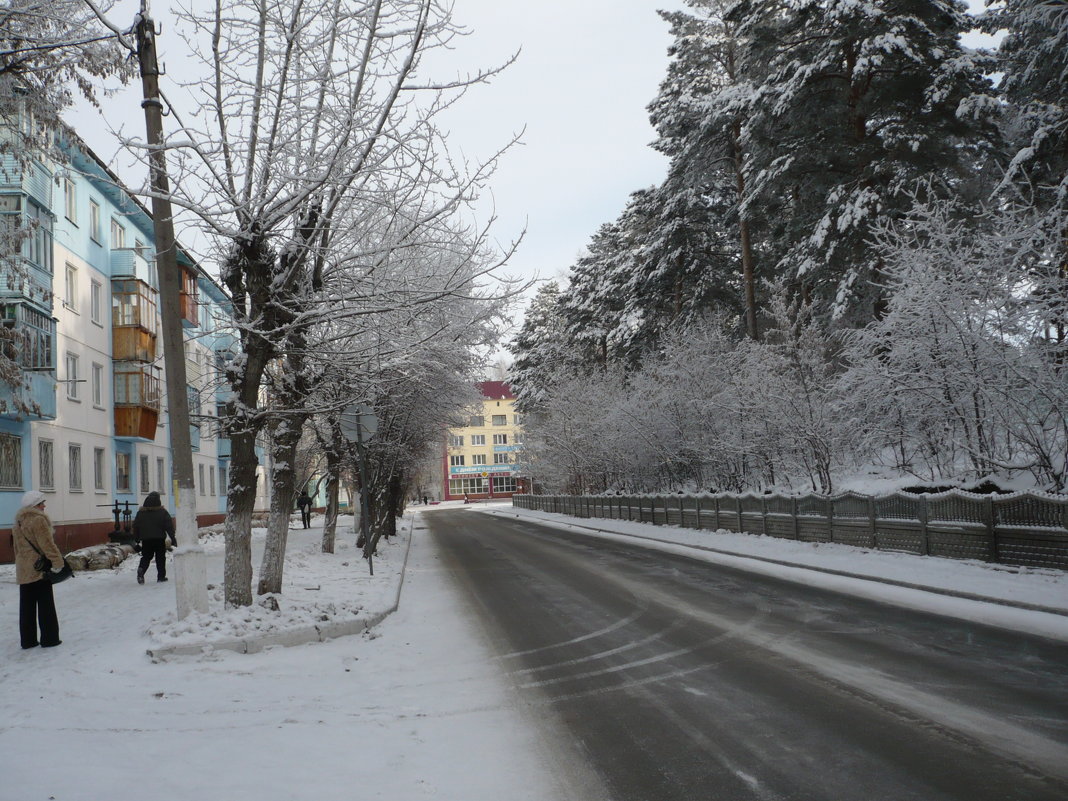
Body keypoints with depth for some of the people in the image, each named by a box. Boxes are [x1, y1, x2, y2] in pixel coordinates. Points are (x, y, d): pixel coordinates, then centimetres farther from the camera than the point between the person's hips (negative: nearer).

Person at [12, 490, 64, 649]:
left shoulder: (18, 523, 14)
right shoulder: (38, 520, -13)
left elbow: (17, 548, 19)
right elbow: (47, 544, -19)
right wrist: (58, 562, -18)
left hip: (24, 571, 8)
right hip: (40, 569, -8)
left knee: (27, 606, 10)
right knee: (46, 605, 0)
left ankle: (28, 640, 14)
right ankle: (49, 638, 3)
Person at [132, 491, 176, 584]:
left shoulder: (140, 512, 4)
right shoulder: (162, 512, -4)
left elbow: (136, 526, 7)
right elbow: (169, 526, -5)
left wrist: (137, 538, 16)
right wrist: (173, 538, -1)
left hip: (146, 539, 2)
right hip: (159, 539, -2)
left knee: (146, 557, 10)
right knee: (160, 558, 7)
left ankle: (141, 569, -18)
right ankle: (161, 576, 5)